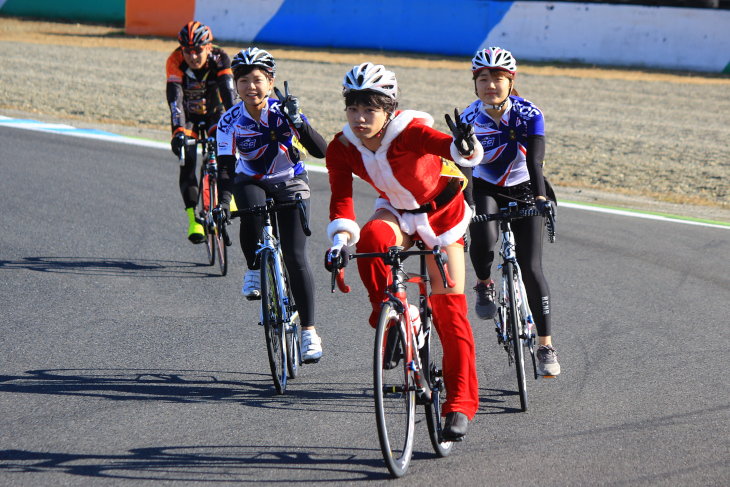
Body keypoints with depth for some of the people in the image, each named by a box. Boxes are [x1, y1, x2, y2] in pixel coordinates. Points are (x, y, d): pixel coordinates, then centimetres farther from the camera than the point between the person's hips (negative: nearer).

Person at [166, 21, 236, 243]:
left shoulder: (220, 59, -26)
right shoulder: (175, 61, -28)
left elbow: (229, 94, -35)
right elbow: (175, 98, -37)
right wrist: (178, 131, -49)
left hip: (214, 112, 0)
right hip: (188, 115, 0)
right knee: (187, 160, -17)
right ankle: (193, 218, -17)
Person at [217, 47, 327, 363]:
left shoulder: (283, 111, -19)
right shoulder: (230, 121, -16)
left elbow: (321, 151, -27)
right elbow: (225, 168, -20)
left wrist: (297, 122, -42)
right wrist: (222, 204, -36)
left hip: (291, 184, -1)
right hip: (252, 183, 1)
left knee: (295, 256, -13)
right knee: (252, 214, -36)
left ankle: (309, 331, -5)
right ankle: (254, 270, -8)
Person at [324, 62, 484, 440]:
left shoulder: (410, 132, -32)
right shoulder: (342, 149, -19)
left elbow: (452, 148, -48)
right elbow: (341, 198, -25)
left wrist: (463, 148, -73)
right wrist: (340, 239, -45)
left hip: (440, 213, -3)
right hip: (396, 211, 3)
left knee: (448, 307, -6)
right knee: (372, 237, -35)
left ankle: (461, 401, 2)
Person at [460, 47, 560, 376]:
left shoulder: (529, 114, -20)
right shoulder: (469, 119, -17)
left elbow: (535, 161, -29)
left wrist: (541, 198, -45)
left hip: (523, 191, 0)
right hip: (486, 190, 1)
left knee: (530, 268, -10)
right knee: (483, 238, -34)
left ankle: (546, 346, 1)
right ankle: (484, 285, 0)